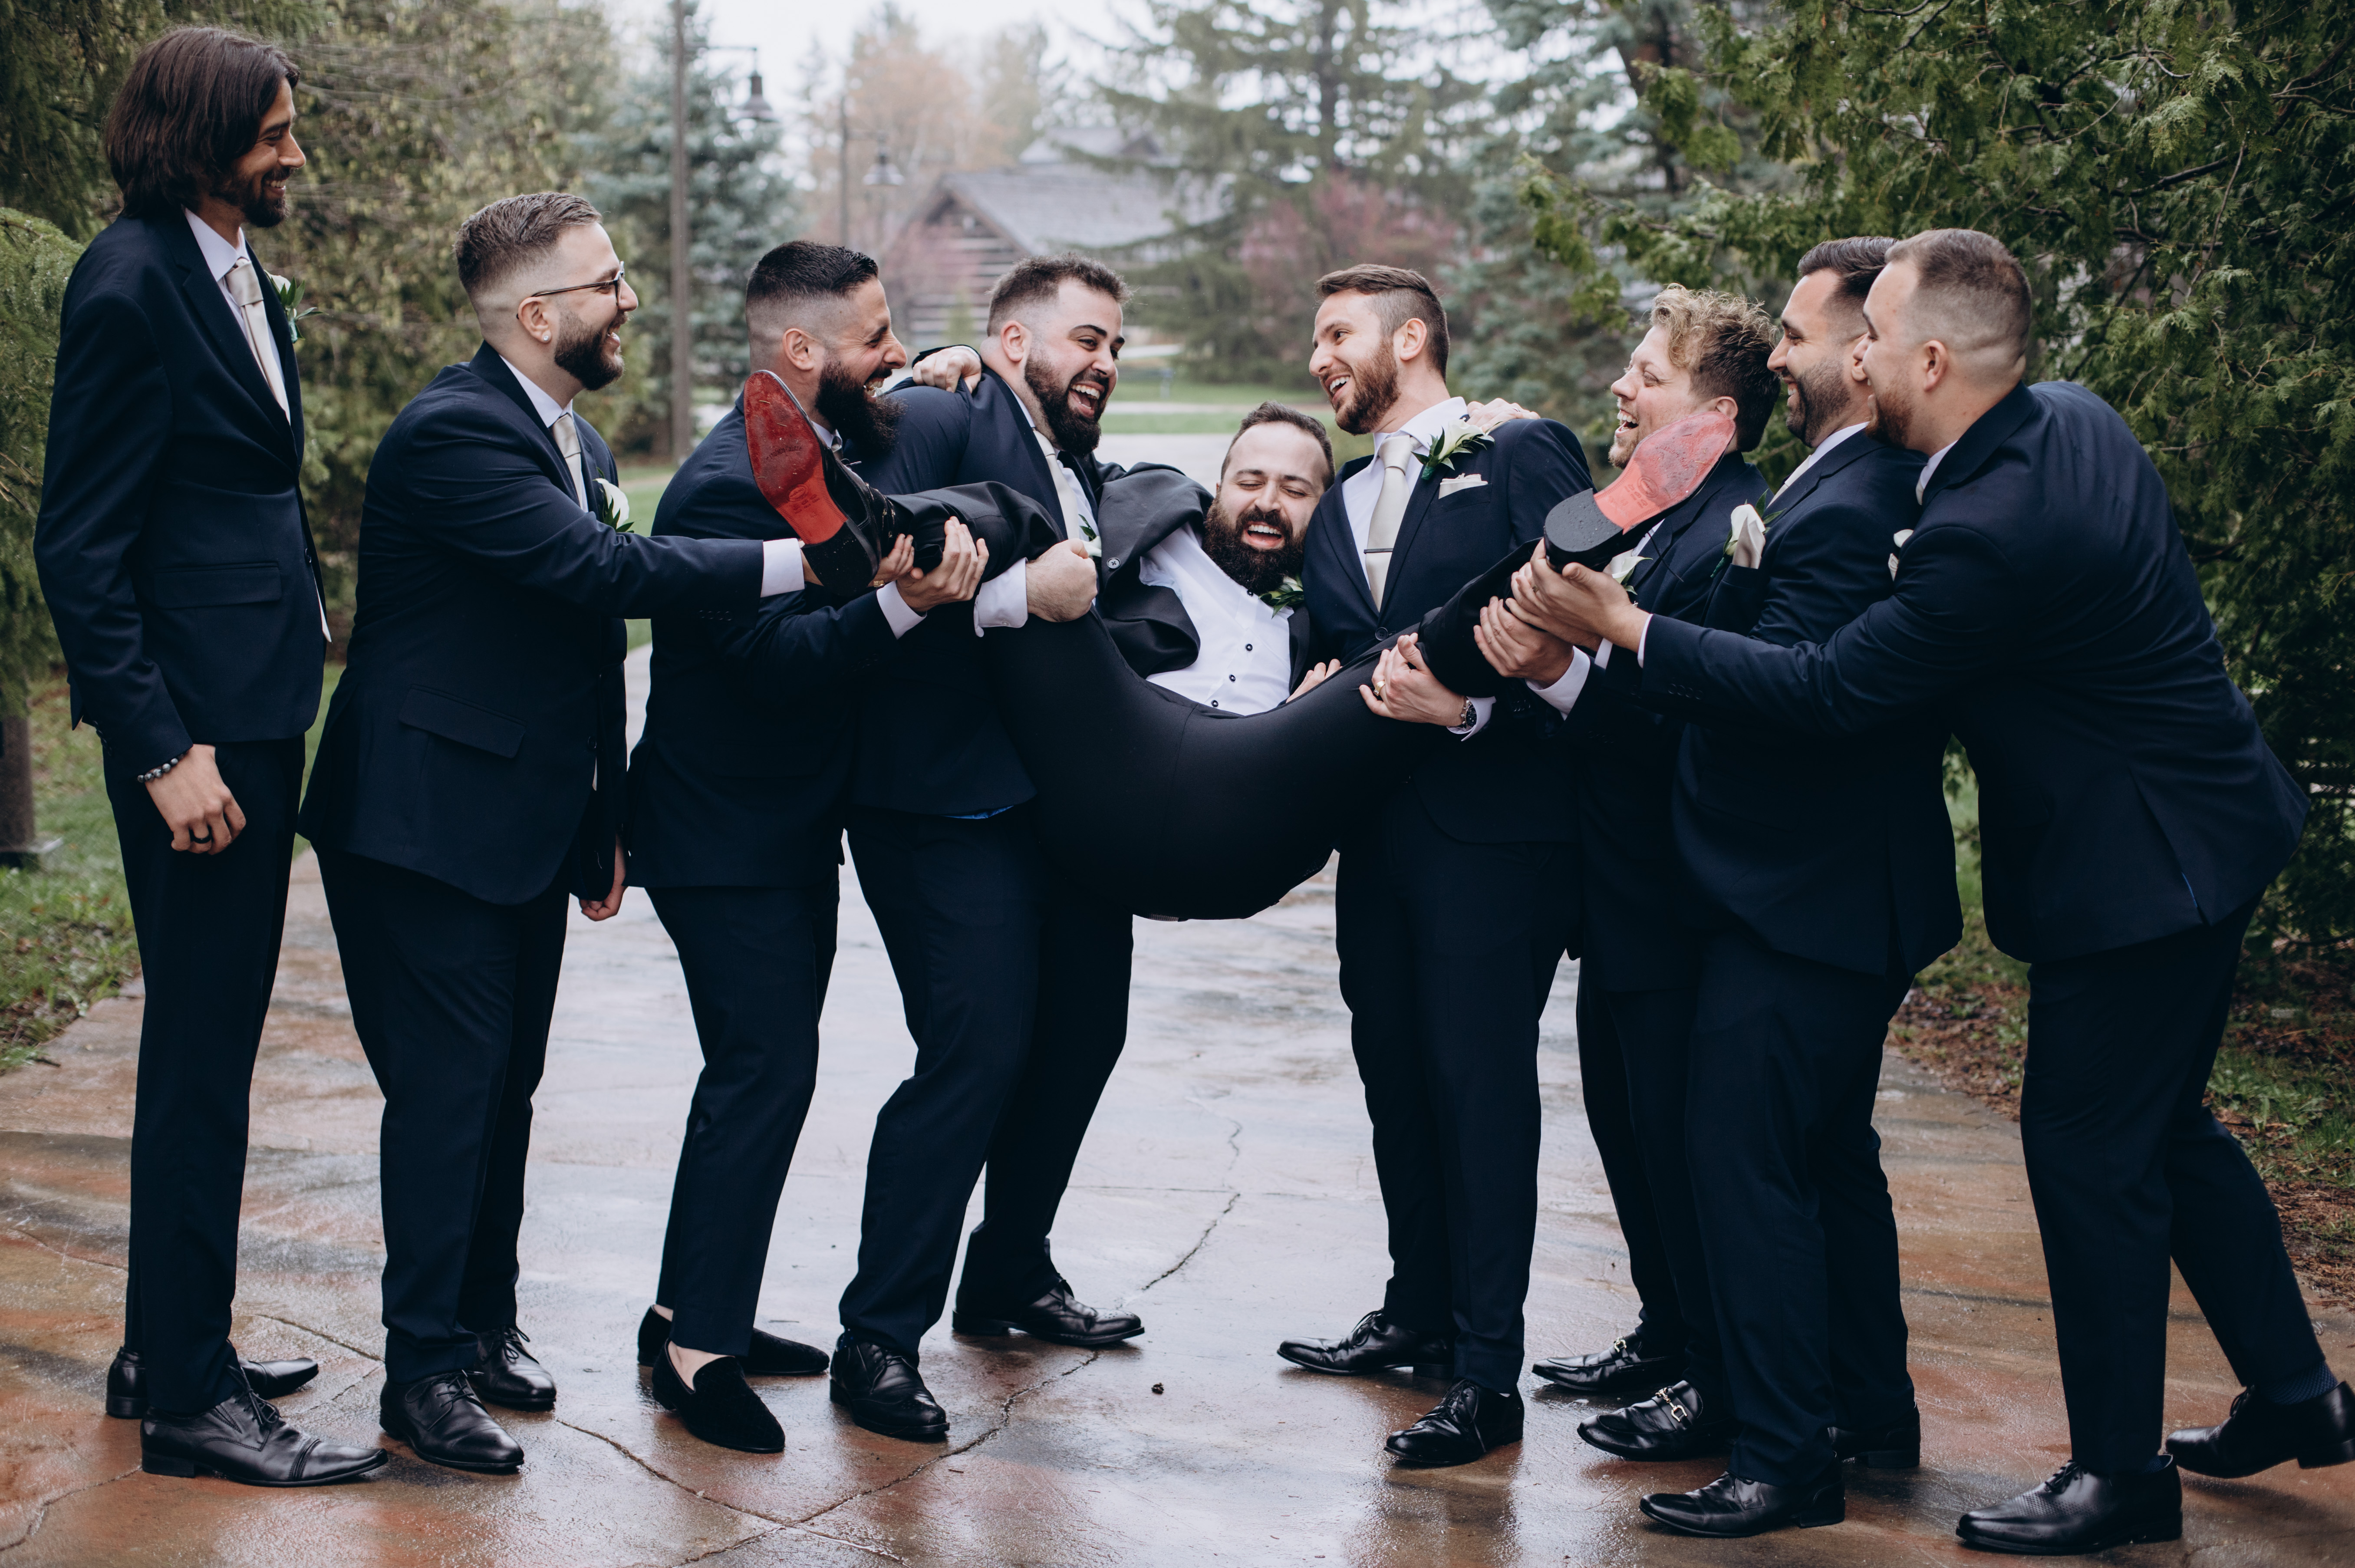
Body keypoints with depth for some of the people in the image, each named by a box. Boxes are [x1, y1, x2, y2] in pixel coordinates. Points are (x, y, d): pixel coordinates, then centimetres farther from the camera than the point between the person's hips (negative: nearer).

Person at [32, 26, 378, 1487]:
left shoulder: (240, 278, 14)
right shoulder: (132, 286, -14)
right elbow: (80, 547, -17)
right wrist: (161, 750, -20)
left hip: (260, 710, 10)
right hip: (195, 722, -10)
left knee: (214, 1040, 16)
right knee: (201, 1055, -4)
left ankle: (173, 1346, 27)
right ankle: (185, 1398, 5)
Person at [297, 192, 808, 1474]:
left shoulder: (571, 438, 13)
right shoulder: (452, 433, -19)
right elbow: (604, 570, -30)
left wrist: (602, 825, 20)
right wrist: (800, 560, -32)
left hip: (527, 825, 9)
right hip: (427, 826, -9)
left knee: (505, 1083, 15)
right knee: (448, 1087, -6)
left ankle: (486, 1321, 28)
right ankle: (426, 1368, 3)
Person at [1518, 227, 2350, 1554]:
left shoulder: (1989, 534, -29)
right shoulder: (2074, 419, 1)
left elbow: (1830, 691, -23)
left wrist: (1628, 629, -18)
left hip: (2137, 870, -10)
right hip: (2209, 829, 10)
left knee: (2088, 1149, 1)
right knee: (2165, 1125, 21)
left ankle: (2121, 1472, 13)